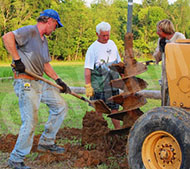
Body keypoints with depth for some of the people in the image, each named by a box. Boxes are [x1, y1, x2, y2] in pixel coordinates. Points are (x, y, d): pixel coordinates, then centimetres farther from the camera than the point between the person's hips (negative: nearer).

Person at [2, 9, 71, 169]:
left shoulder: (44, 39, 18)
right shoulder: (30, 31, -11)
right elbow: (7, 37, -27)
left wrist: (59, 80, 18)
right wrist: (17, 60, -25)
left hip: (41, 82, 10)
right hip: (25, 82, -10)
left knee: (60, 106, 14)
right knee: (30, 121, -10)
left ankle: (46, 142, 23)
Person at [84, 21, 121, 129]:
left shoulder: (112, 44, 11)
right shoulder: (93, 48, -7)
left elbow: (119, 62, 21)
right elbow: (87, 69, -11)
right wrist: (88, 86, -16)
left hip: (113, 83, 5)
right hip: (99, 85, -5)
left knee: (115, 108, 9)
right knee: (99, 110, 1)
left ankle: (118, 130, 17)